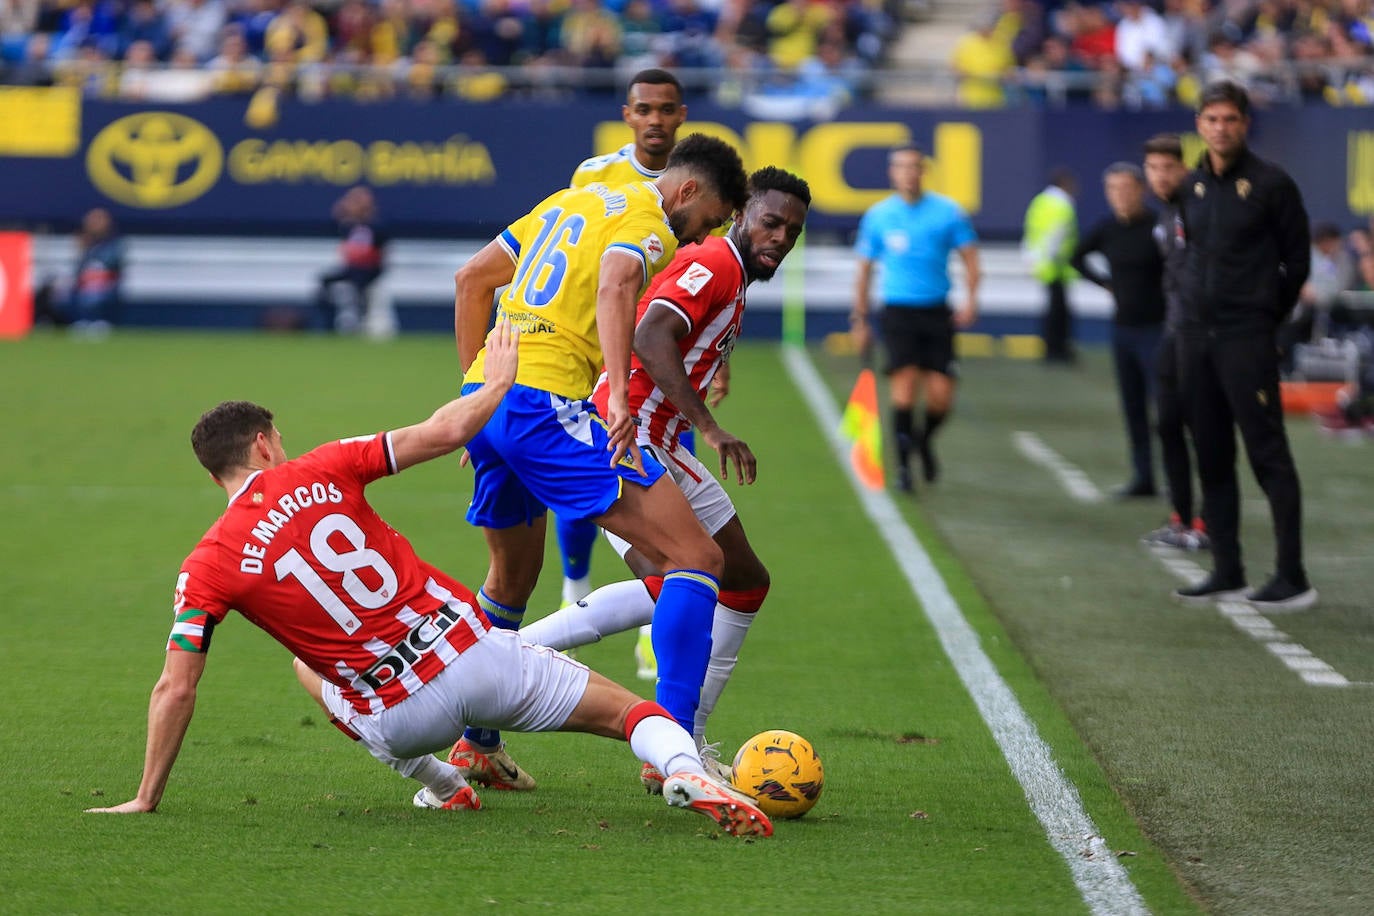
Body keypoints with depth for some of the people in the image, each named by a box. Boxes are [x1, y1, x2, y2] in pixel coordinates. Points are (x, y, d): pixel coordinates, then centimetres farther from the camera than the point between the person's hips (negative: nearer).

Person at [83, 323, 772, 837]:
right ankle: (686, 771, -23)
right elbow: (444, 432, -1)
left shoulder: (207, 566, -2)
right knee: (631, 712, 12)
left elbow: (175, 689, -4)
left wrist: (146, 799, 5)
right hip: (474, 651, 0)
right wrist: (499, 380, 19)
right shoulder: (320, 472, -1)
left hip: (401, 720, 0)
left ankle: (443, 784, 23)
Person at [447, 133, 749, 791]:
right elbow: (615, 285, -24)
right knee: (696, 558, -9)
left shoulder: (571, 201, 25)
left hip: (484, 394, 9)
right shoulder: (648, 222, -1)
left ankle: (475, 746, 37)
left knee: (513, 576, 30)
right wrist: (619, 398, -34)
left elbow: (471, 279, 27)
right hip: (546, 402, -9)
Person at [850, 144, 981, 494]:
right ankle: (903, 464, -6)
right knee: (905, 383, -16)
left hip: (937, 313, 1)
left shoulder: (948, 212, 2)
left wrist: (970, 299, -11)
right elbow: (864, 268, 11)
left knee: (940, 396, -4)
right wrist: (860, 318, 8)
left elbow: (970, 257, 4)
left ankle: (925, 440, 29)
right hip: (898, 311, -1)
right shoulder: (878, 215, 4)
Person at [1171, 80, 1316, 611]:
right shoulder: (1193, 187, 11)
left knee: (1267, 453, -8)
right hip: (1196, 332, 6)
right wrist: (1196, 305, 10)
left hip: (1247, 336, -6)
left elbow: (1296, 260, -1)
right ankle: (1226, 573, 15)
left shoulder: (1271, 184, -5)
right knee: (1211, 455, 8)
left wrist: (1267, 315, 1)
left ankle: (1292, 578, -8)